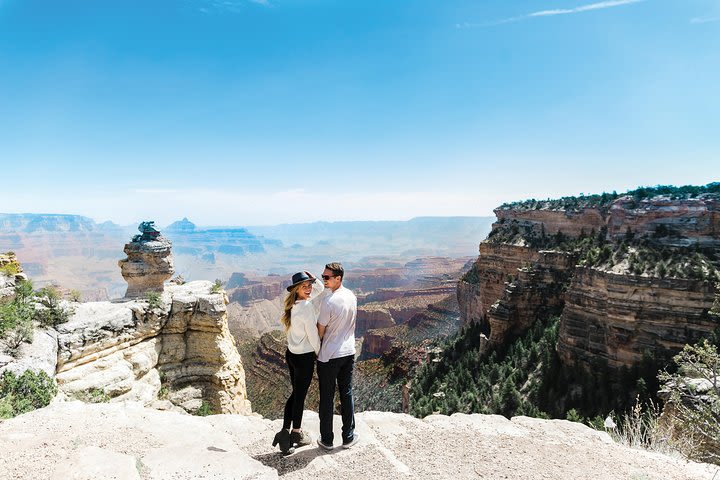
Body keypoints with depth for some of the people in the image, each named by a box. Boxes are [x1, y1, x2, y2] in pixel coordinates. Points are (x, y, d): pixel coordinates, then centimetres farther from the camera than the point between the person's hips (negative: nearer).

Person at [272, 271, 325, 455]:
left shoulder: (293, 305, 5)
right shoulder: (306, 308, -22)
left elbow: (320, 289, 15)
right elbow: (313, 335, -16)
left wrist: (314, 279, -2)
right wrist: (319, 353, 0)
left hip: (291, 354, 8)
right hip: (304, 357, -8)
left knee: (295, 393, 20)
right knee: (300, 396, 9)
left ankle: (285, 432, 21)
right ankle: (296, 434, 26)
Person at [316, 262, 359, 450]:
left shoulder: (328, 301, -20)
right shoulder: (352, 296, 0)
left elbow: (320, 331, -11)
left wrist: (316, 349, 5)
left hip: (328, 356, -6)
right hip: (348, 352, 6)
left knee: (327, 397, 8)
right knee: (346, 394, 15)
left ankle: (326, 440, 20)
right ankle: (348, 437, 24)